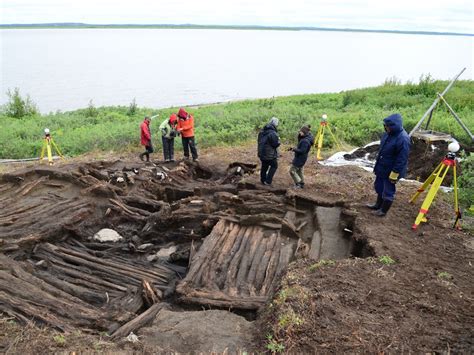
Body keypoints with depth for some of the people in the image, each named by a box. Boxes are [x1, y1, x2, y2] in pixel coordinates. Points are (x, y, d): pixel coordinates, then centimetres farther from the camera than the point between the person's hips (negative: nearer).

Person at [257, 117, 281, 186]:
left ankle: (263, 180, 34)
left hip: (261, 153, 7)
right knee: (274, 166, 13)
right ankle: (268, 181, 8)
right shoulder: (273, 133, -24)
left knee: (264, 167, 21)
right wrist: (278, 139, -2)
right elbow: (276, 144, -19)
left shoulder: (262, 131, 3)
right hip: (270, 155, -7)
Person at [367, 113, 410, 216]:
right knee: (379, 187, 23)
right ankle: (378, 205, 42)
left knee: (388, 191, 8)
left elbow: (401, 160, -26)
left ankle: (383, 210, 25)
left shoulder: (403, 139, -28)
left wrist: (395, 174, -23)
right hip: (382, 167, 9)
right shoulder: (389, 133, -1)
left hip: (391, 170, -9)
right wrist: (378, 164, 21)